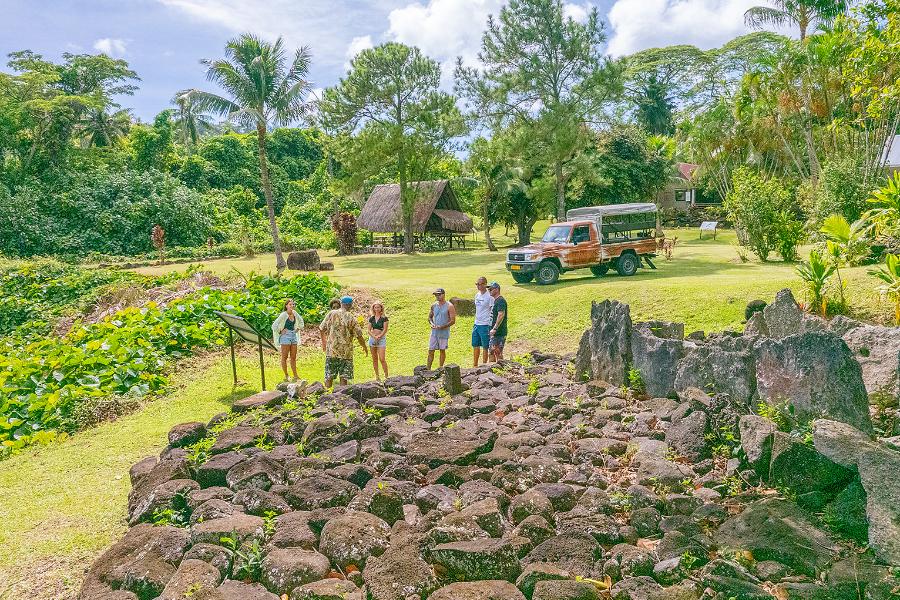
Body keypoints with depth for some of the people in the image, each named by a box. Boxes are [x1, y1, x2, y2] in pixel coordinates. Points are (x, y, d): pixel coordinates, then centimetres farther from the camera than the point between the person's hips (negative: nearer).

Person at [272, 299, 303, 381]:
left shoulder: (294, 313, 5)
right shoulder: (283, 315, -13)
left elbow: (301, 321, 25)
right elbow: (274, 326, -15)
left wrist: (297, 329, 14)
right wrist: (280, 332, -8)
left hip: (293, 335, 6)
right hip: (285, 336, -6)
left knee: (293, 357, 9)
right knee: (284, 357, 0)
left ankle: (295, 376, 14)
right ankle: (286, 376, 6)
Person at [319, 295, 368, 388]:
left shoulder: (331, 314, 0)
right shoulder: (352, 319, -2)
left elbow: (321, 329, 5)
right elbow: (359, 337, -2)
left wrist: (324, 343, 22)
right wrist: (365, 347, 15)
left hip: (331, 350, 1)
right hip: (346, 352, -1)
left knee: (329, 377, 8)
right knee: (343, 377, 5)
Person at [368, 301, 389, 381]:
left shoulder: (384, 318, -4)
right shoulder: (371, 318, 8)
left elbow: (385, 330, -8)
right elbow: (369, 330, 6)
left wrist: (378, 338, -14)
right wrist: (374, 337, -10)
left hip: (382, 338, -4)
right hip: (372, 338, 4)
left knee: (382, 359, -12)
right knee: (374, 359, 8)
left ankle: (386, 376, -3)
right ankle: (377, 376, 17)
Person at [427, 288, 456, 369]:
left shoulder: (449, 306, -9)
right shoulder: (434, 306, 7)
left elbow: (453, 321, -11)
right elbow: (430, 317, 18)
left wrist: (442, 327, -20)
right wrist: (432, 324, -5)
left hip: (444, 333, -4)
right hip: (434, 332, 4)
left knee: (442, 350, 8)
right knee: (430, 351, 2)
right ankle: (428, 369, 8)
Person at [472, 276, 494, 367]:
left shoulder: (489, 296, -12)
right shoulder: (477, 295, 11)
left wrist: (492, 327, -13)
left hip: (485, 325, -8)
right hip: (476, 324, 8)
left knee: (485, 347, 2)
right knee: (475, 346, 14)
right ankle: (475, 365, 25)